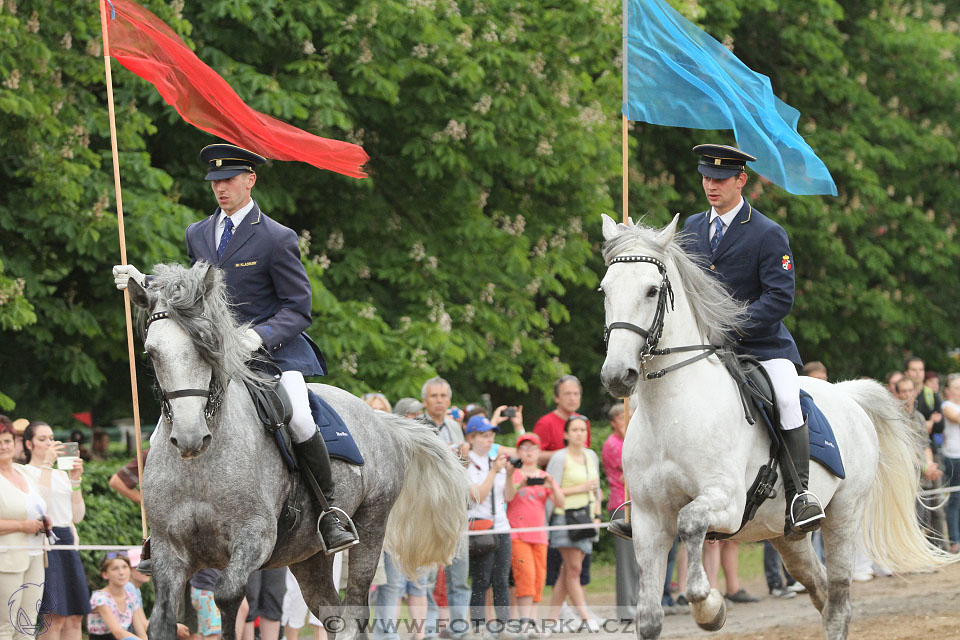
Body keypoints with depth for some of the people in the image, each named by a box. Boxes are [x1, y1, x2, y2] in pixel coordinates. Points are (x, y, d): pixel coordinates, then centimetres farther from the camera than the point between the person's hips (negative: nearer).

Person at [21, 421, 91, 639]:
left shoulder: (61, 474, 19)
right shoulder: (25, 473, -1)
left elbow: (77, 516, 15)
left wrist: (75, 480, 5)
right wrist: (46, 464, -14)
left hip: (66, 541, 7)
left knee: (75, 618, 2)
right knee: (56, 617, -15)